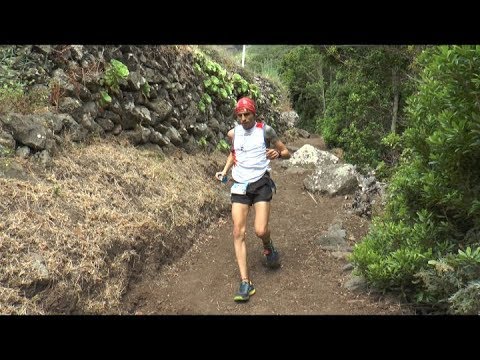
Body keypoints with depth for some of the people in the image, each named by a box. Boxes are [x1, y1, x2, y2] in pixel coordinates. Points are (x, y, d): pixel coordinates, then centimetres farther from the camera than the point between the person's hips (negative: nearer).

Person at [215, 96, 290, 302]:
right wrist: (224, 171, 10)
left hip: (261, 183, -3)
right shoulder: (233, 134, 7)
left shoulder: (265, 130, -3)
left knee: (260, 231, -14)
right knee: (238, 233, -6)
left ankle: (268, 248, 25)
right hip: (239, 185, 3)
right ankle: (245, 282, -3)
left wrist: (277, 154, -20)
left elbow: (286, 152, 3)